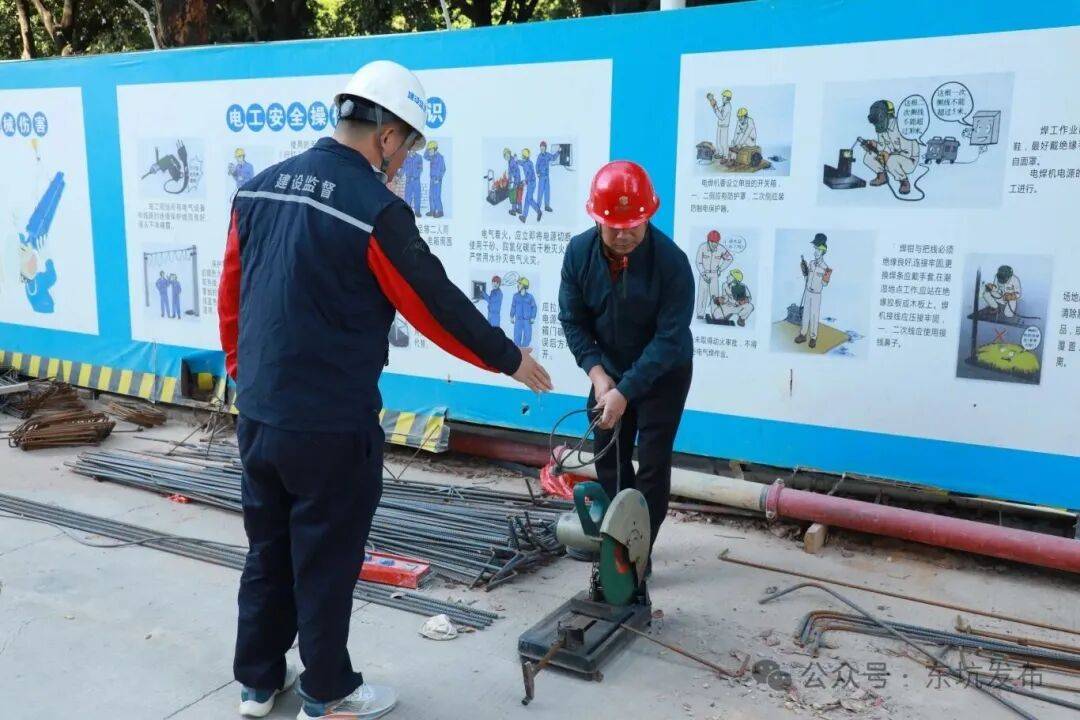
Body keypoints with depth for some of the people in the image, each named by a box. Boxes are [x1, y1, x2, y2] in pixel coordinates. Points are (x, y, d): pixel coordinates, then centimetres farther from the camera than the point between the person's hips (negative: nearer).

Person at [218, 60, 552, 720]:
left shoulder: (259, 189, 5)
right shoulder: (375, 209, -18)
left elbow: (230, 297, 11)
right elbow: (437, 304, -12)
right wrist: (508, 359, 1)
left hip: (258, 414, 7)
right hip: (330, 425, -7)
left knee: (269, 550, 20)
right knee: (326, 561, 9)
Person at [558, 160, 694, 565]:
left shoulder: (671, 262, -28)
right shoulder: (578, 252, -16)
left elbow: (670, 339, -28)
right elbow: (572, 320, -8)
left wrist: (626, 391, -31)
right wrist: (597, 373, -19)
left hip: (663, 373, -4)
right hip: (609, 370, 4)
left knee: (652, 465, -2)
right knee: (608, 460, 13)